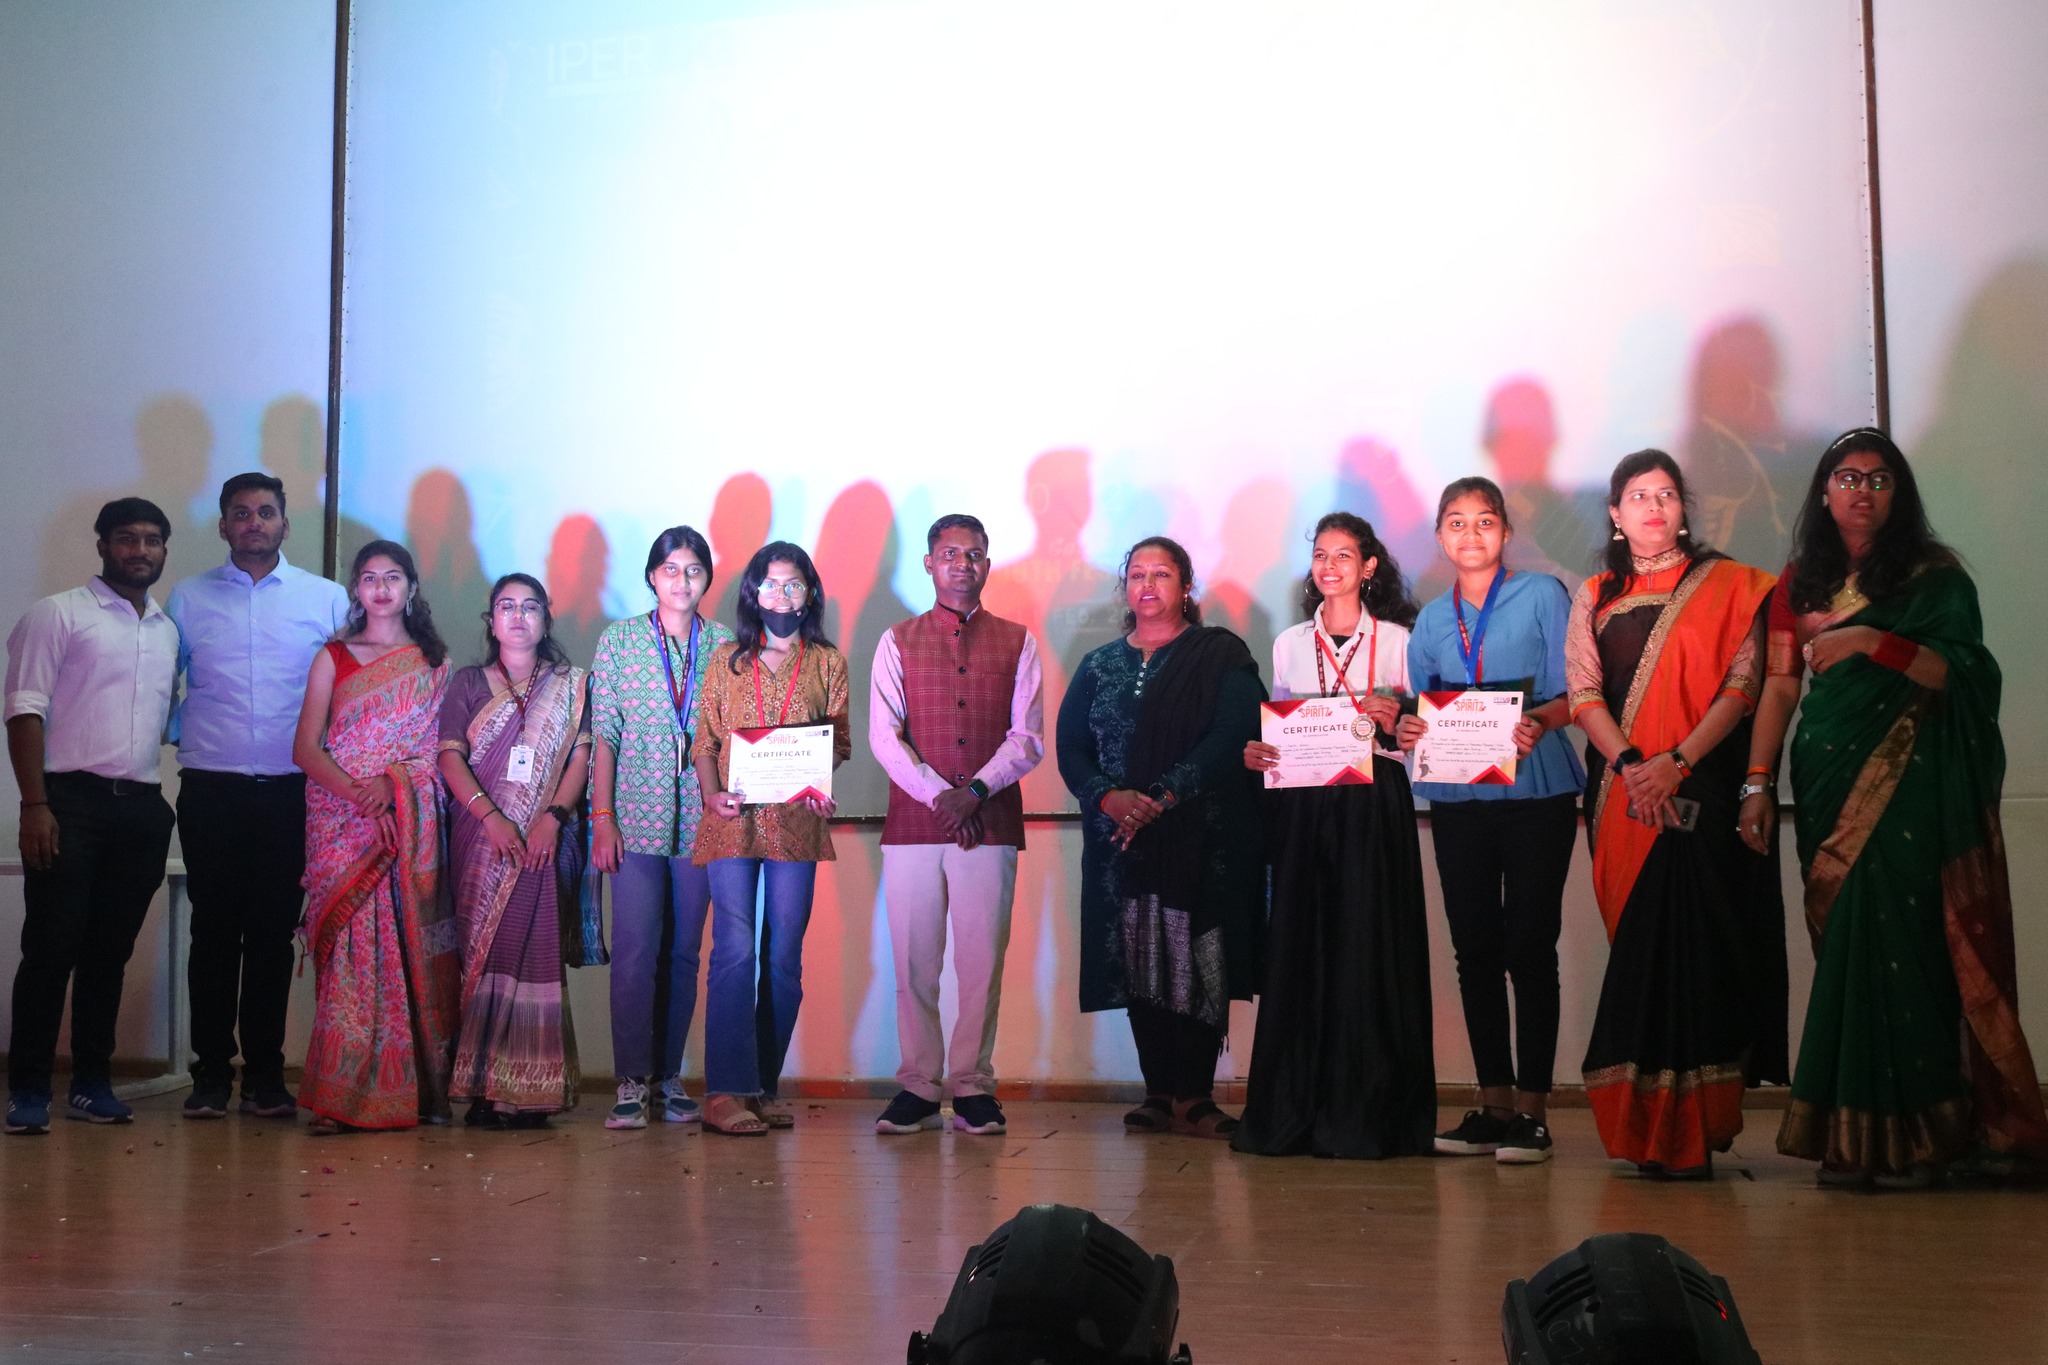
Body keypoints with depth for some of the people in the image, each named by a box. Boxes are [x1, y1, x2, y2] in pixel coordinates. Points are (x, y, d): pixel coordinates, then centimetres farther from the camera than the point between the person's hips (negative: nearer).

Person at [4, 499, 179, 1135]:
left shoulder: (170, 631, 18)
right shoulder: (59, 615, 1)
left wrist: (166, 801, 8)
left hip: (142, 807, 5)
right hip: (71, 801, -5)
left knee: (111, 951, 9)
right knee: (51, 948, -4)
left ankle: (92, 1082, 16)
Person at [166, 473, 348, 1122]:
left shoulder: (328, 599, 8)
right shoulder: (188, 599, 11)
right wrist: (179, 735, 2)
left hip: (291, 791, 0)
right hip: (211, 791, 0)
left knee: (274, 933, 3)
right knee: (214, 930, 1)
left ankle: (265, 1074, 10)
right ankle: (210, 1074, 8)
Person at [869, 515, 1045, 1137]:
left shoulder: (1016, 642, 11)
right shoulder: (898, 642, 11)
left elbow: (1029, 738, 3)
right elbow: (883, 736, 1)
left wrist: (976, 790, -12)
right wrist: (939, 796, -10)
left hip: (991, 823, 0)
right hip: (912, 822, 0)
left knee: (983, 959, -2)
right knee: (913, 961, 0)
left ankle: (972, 1087, 5)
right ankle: (919, 1087, 7)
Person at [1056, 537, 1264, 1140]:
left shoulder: (1220, 656, 4)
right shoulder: (1099, 666, 16)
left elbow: (1231, 736, -9)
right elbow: (1070, 747, 7)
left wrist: (1164, 796, -18)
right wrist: (1110, 796, -13)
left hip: (1202, 836, -3)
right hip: (1119, 839, 3)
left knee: (1196, 960, -6)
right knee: (1137, 961, 2)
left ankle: (1194, 1097, -2)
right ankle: (1159, 1093, 8)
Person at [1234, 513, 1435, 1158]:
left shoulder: (1395, 640, 5)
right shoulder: (1290, 644, 14)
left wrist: (1392, 723, -17)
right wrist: (1255, 753, -4)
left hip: (1375, 808, -3)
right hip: (1303, 809, 3)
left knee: (1369, 949, -4)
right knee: (1300, 951, 1)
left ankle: (1367, 1113, 2)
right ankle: (1295, 1111, 7)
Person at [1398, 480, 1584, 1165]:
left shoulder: (1543, 595, 2)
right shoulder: (1431, 619, 15)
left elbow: (1571, 693, -4)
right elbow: (1420, 705, 15)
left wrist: (1539, 722, -24)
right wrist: (1408, 730, -7)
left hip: (1536, 792, -4)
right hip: (1457, 796, 4)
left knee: (1529, 945, -4)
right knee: (1474, 948, 5)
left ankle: (1531, 1108, 1)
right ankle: (1493, 1103, 13)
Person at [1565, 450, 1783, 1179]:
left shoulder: (1726, 586, 7)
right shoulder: (1594, 598, 15)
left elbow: (1743, 683, -3)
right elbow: (1583, 690, 5)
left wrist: (1676, 761, -14)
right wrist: (1629, 764, -11)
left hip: (1699, 786, -3)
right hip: (1621, 791, 3)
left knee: (1689, 941, -9)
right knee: (1637, 946, 2)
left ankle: (1686, 1132, -6)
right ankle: (1645, 1128, 7)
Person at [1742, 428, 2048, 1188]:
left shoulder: (1933, 575, 3)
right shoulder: (1800, 583, 14)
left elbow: (1956, 672, -8)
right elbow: (1780, 686, 10)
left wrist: (1871, 642, -21)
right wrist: (1757, 784, 4)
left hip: (1909, 788, -3)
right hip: (1828, 784, 3)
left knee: (1896, 942, -10)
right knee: (1844, 946, 2)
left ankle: (1905, 1137, -4)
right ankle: (1849, 1140, 6)